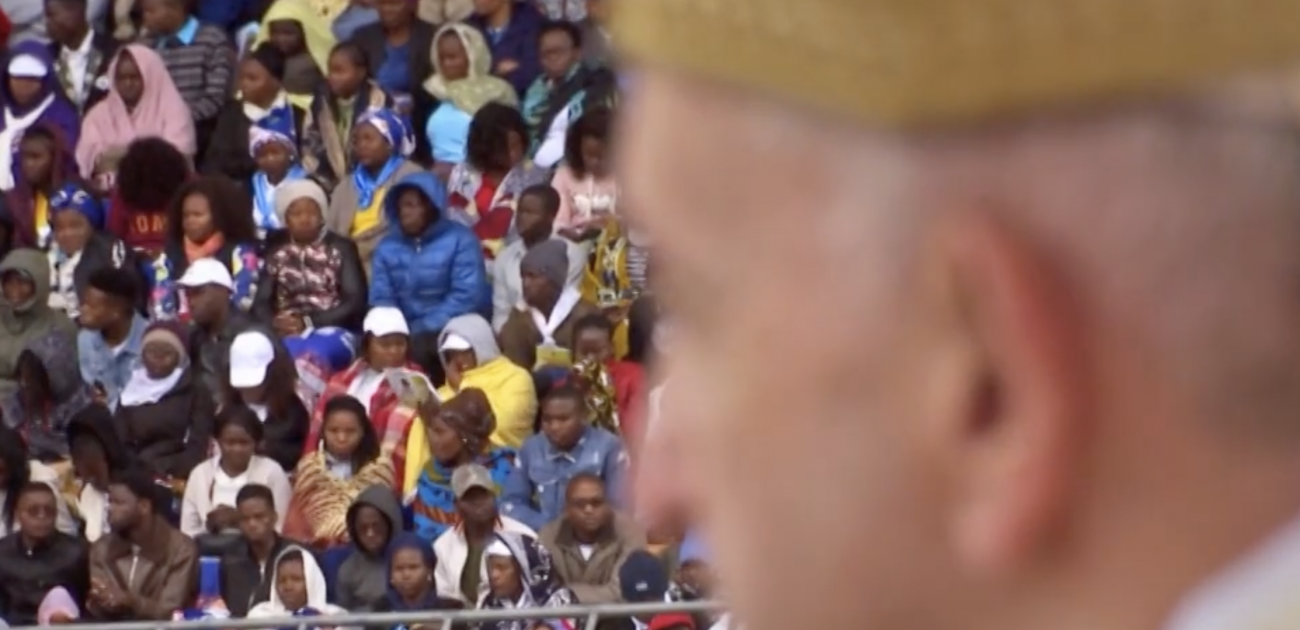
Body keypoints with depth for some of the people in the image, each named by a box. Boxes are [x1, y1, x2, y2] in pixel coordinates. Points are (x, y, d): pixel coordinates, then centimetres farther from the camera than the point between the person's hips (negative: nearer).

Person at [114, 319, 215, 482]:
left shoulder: (196, 391, 6)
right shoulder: (130, 393, 17)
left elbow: (199, 446, -2)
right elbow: (119, 443, 11)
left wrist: (169, 473, -14)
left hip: (179, 479, -3)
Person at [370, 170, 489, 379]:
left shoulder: (460, 240, -1)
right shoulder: (387, 246, 13)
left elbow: (467, 296, -11)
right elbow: (381, 298, 7)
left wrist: (423, 329, -18)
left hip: (448, 332, -4)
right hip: (403, 335, 4)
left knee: (421, 348, -35)